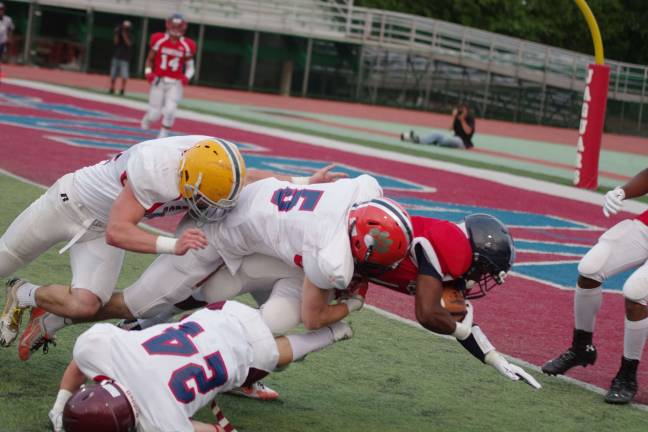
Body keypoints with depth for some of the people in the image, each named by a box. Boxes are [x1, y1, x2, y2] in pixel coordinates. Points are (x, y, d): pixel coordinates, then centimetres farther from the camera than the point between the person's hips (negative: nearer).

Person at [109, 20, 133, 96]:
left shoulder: (130, 36, 1)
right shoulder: (119, 34, 10)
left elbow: (128, 43, -16)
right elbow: (116, 42, -3)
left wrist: (124, 34, -19)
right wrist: (116, 34, -12)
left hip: (125, 59, -4)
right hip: (116, 57, 4)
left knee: (124, 76, -14)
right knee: (113, 75, 7)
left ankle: (122, 90, -9)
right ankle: (112, 89, 16)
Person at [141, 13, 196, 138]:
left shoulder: (186, 46, -1)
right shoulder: (159, 41, -3)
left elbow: (190, 67, 7)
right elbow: (150, 59, 7)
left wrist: (187, 77, -13)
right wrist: (148, 72, -10)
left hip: (175, 84, 0)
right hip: (158, 81, 0)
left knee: (170, 110, -18)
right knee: (155, 115, 0)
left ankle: (163, 135, 3)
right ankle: (148, 117, 39)